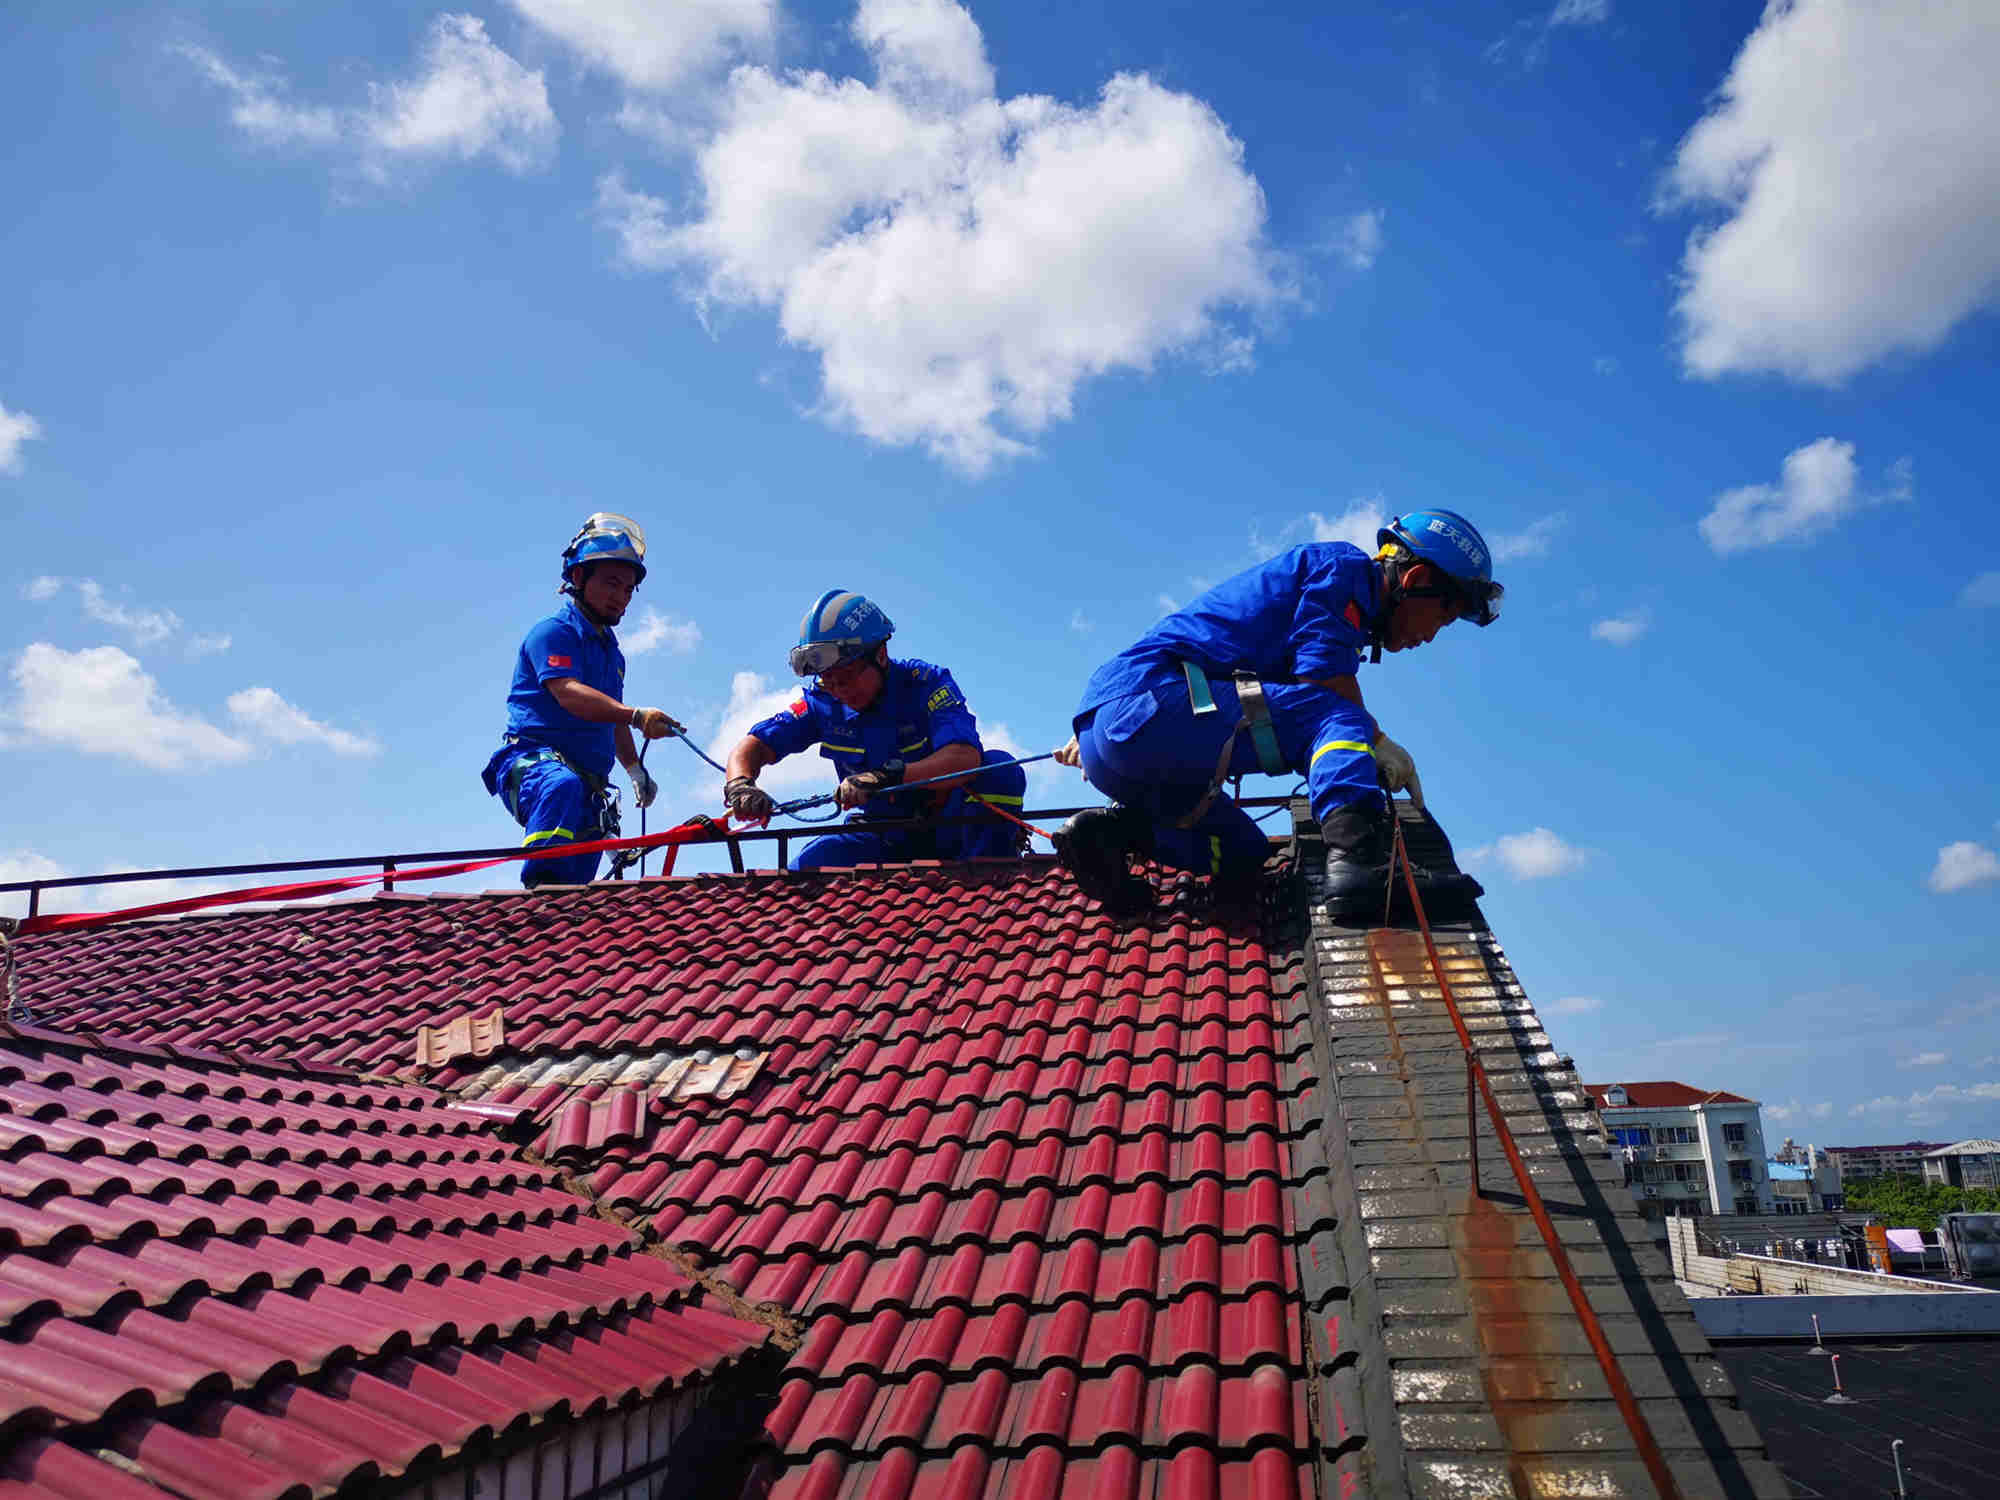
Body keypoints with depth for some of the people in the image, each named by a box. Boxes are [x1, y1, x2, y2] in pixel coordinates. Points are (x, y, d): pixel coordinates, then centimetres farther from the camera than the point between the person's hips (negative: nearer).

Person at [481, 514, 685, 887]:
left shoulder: (612, 652, 22)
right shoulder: (553, 632, -5)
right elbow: (568, 693, -23)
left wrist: (636, 769, 19)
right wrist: (636, 716, -36)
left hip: (589, 783, 8)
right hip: (533, 760, -8)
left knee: (578, 880, 1)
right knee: (563, 786, -41)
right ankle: (540, 885, -47)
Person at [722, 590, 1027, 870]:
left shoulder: (926, 683, -19)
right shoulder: (822, 703, -7)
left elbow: (965, 758, -35)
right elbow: (752, 747, -8)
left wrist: (886, 777, -49)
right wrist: (740, 786, -33)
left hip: (948, 831, -3)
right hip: (884, 838, 3)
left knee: (1000, 769, -32)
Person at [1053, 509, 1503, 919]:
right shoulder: (1344, 567, 2)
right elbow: (1326, 680, -13)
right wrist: (1379, 744, 3)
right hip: (1149, 702, -10)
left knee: (1242, 859, 22)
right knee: (1340, 720, -15)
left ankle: (1115, 828, -1)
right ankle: (1356, 858, -39)